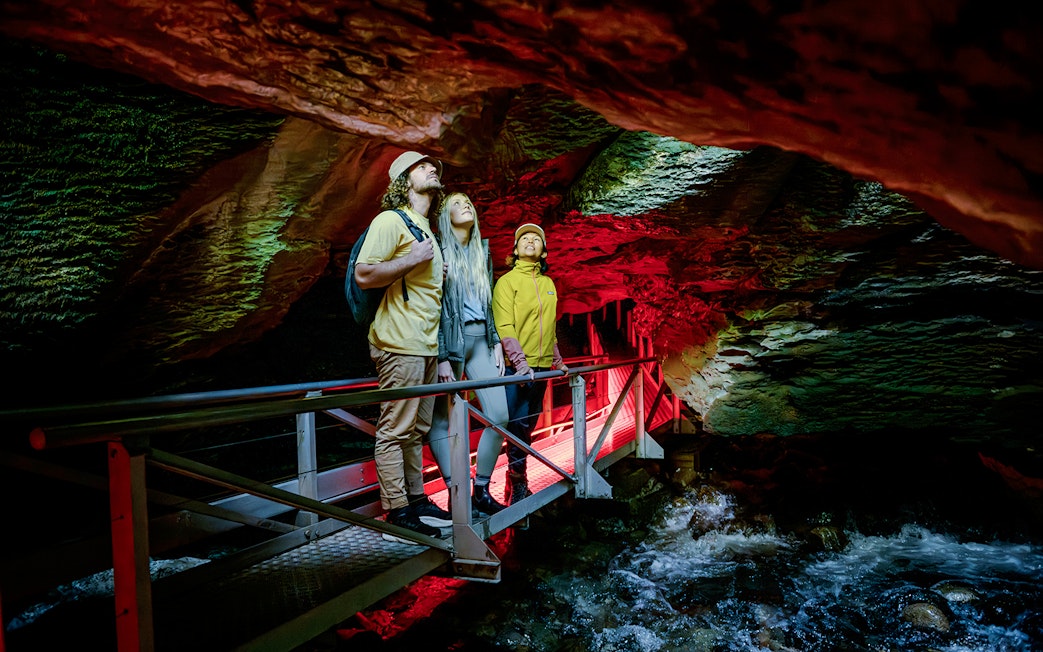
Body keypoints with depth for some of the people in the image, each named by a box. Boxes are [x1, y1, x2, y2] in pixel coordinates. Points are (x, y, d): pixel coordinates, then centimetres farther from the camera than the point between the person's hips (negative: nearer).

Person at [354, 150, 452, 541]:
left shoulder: (427, 229, 21)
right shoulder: (390, 220, -6)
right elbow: (364, 275, -15)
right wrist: (413, 259, -13)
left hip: (426, 347, 9)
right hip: (400, 345, -9)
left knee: (416, 431, 13)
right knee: (395, 430, -4)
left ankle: (417, 501, 21)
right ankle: (397, 512, 2)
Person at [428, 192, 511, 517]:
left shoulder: (482, 251, 17)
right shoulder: (439, 250, -3)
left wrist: (496, 343, 10)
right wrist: (441, 358, -15)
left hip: (481, 338, 6)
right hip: (451, 339, -6)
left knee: (499, 415, -2)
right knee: (443, 419, -3)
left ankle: (481, 490, 10)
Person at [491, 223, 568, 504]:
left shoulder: (549, 283, 15)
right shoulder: (507, 281, -3)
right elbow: (504, 327, -12)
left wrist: (558, 360, 19)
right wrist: (520, 362, -21)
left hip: (541, 366, 6)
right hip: (517, 368, -6)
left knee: (527, 427, 10)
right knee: (518, 425, -7)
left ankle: (517, 481, 19)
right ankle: (518, 486, 2)